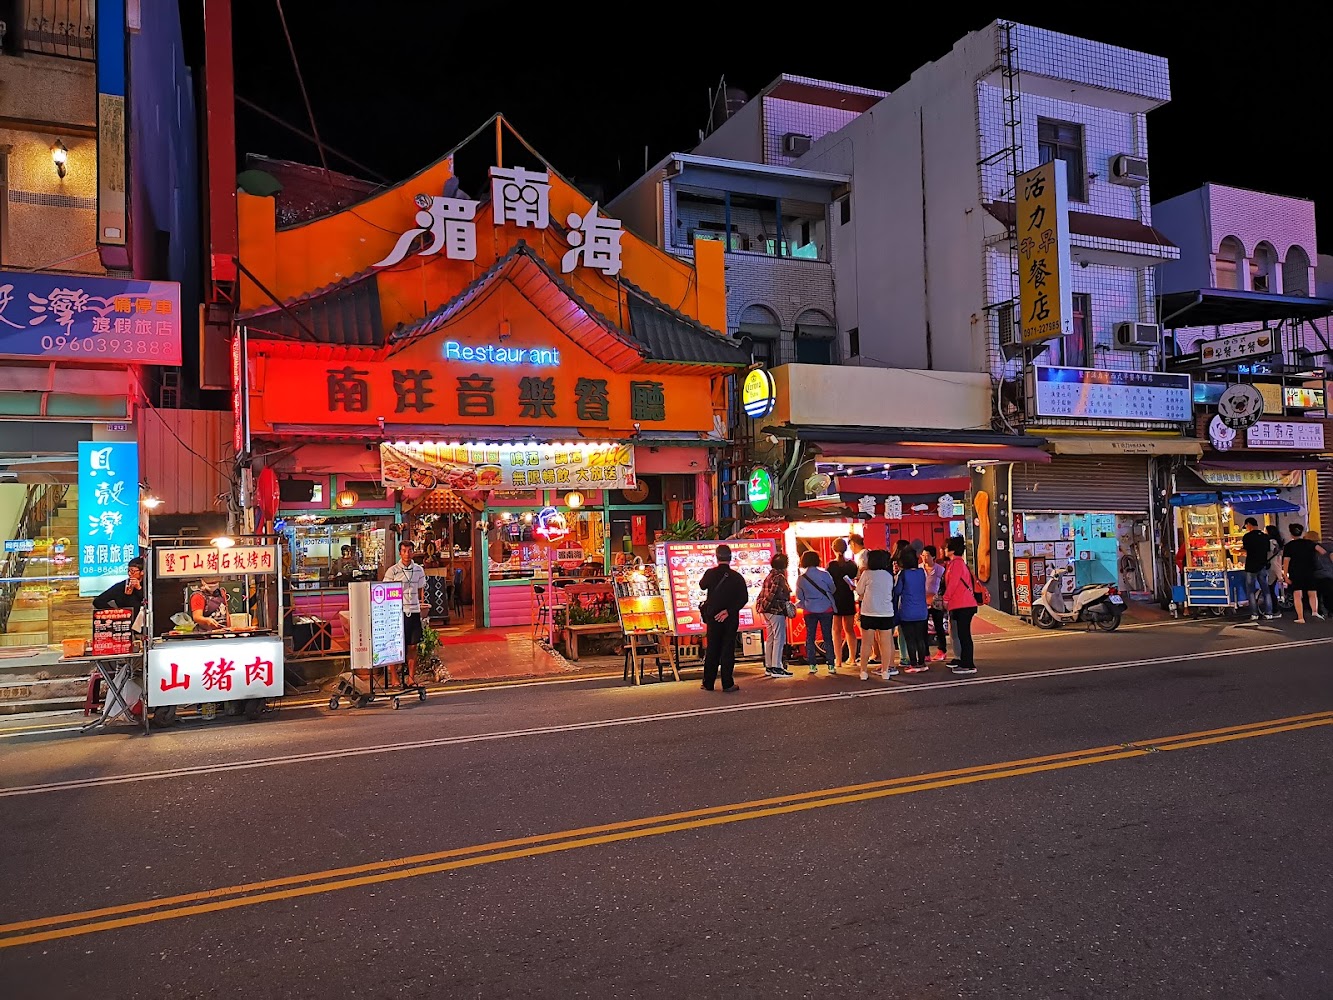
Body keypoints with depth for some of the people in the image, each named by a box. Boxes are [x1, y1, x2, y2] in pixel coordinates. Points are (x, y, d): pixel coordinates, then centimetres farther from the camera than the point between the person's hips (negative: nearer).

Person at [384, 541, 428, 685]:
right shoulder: (392, 571, -3)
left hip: (414, 611, 3)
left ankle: (411, 677, 14)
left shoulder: (419, 570, 8)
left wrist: (421, 607, 12)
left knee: (413, 646, 6)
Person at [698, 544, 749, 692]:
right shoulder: (737, 577, -6)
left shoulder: (710, 573, -6)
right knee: (728, 649, 3)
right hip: (730, 618, -1)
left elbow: (702, 586, 14)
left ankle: (708, 683, 13)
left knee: (712, 649, 10)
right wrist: (729, 611, -13)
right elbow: (744, 598, -12)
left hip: (713, 617, 1)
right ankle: (727, 684, 1)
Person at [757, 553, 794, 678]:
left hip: (768, 611, 10)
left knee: (770, 638, 13)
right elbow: (773, 594, -21)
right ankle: (776, 668, -7)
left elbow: (763, 594, 13)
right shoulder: (779, 577, -13)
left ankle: (769, 666, 18)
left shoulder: (770, 576, 13)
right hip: (777, 611, -10)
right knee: (779, 638, -6)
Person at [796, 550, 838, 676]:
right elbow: (832, 589, -1)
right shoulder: (824, 574, -10)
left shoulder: (801, 578, -4)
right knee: (827, 637, 5)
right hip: (826, 609, -1)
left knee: (810, 637, 9)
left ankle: (812, 665, 8)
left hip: (809, 610, 1)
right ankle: (831, 665, 4)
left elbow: (799, 597, 4)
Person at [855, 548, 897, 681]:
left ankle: (864, 671, 6)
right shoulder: (889, 575, 6)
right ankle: (885, 671, 6)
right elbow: (890, 592, 15)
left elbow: (859, 591, 1)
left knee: (866, 643, 4)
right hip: (886, 613, 3)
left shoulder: (867, 574, -6)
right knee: (886, 643, 5)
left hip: (869, 613, -2)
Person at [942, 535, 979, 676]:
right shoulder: (958, 563, 18)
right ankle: (964, 662, 21)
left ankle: (968, 665, -6)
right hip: (961, 605, 10)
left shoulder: (956, 563, -12)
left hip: (963, 606, -10)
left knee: (964, 635, -8)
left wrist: (946, 598, -6)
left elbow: (953, 583, -17)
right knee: (962, 635, 14)